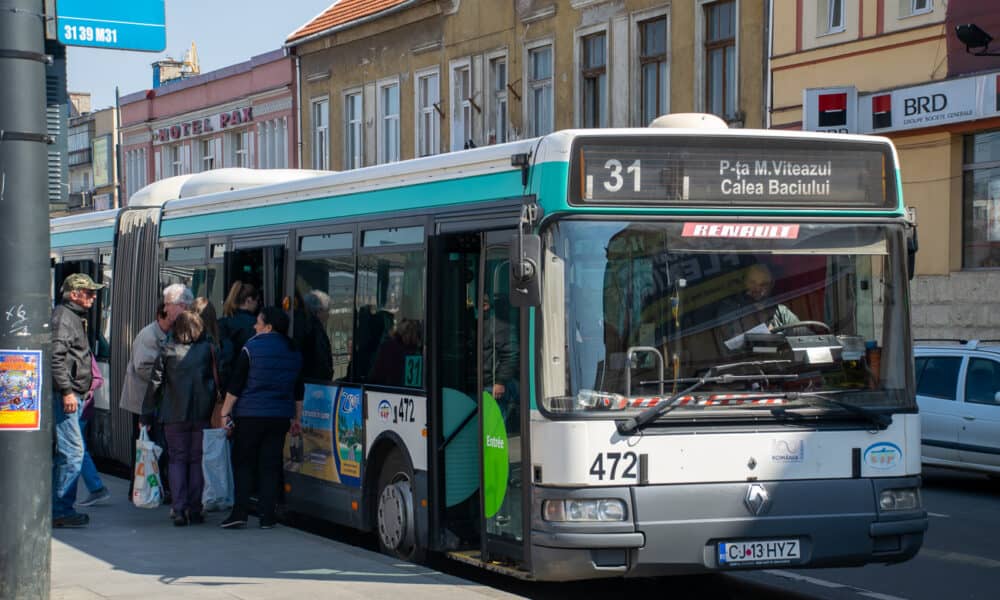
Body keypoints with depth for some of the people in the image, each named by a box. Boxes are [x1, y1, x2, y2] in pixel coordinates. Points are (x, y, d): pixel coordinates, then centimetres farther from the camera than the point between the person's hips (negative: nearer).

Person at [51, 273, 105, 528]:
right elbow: (56, 357, -20)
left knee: (64, 452, 12)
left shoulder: (75, 317, 21)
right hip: (63, 394, -11)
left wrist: (84, 388, 22)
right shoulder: (62, 317, -11)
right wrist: (66, 391, -24)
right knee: (72, 451, -12)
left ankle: (58, 509, 17)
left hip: (71, 394, 11)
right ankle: (61, 510, -11)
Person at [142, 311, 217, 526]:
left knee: (177, 460, 7)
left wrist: (146, 415, 4)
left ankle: (179, 510, -3)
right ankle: (194, 509, 5)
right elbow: (218, 379, 2)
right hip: (202, 414, 0)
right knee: (197, 460, 9)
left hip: (174, 415, 0)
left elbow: (154, 383, 0)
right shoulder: (208, 349, 1)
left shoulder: (168, 350, 0)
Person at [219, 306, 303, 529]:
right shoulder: (294, 352, 10)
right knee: (270, 465, 7)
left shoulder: (251, 348, -7)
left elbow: (235, 385, -7)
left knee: (243, 463, 4)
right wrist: (297, 419, 23)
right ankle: (266, 516, 4)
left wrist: (226, 412, -1)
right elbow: (298, 391, 16)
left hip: (250, 414, -4)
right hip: (280, 417, 4)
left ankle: (240, 512, -5)